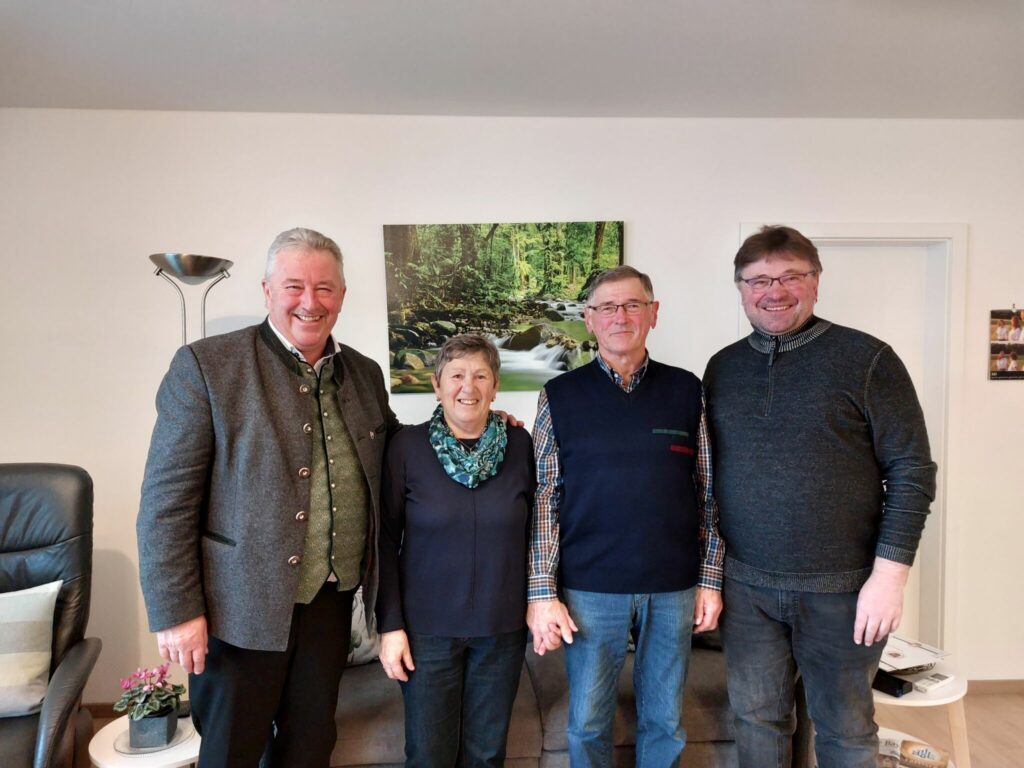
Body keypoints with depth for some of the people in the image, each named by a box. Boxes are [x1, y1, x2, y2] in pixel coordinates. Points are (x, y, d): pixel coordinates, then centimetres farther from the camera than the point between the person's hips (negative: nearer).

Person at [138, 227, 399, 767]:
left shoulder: (365, 374, 6)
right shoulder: (206, 366, -10)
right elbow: (167, 501, -11)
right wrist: (176, 612, -13)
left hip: (331, 601, 5)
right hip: (241, 606, -4)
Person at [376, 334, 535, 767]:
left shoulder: (520, 444, -3)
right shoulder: (407, 445, -8)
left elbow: (534, 529, 6)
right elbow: (386, 540, -5)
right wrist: (390, 624, -7)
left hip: (502, 628, 2)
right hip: (427, 628, -1)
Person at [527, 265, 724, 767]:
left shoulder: (686, 391, 2)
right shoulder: (560, 396, -2)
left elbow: (707, 493, 5)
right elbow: (543, 499, -3)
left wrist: (710, 579, 3)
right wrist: (542, 592, -5)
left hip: (673, 588, 2)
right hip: (589, 589, -1)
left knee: (664, 720, 17)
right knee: (588, 721, 13)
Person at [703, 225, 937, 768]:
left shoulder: (866, 360, -7)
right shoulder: (722, 367, 5)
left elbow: (913, 471, -7)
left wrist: (890, 575, -12)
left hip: (842, 589, -3)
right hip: (745, 585, 3)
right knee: (757, 718, 16)